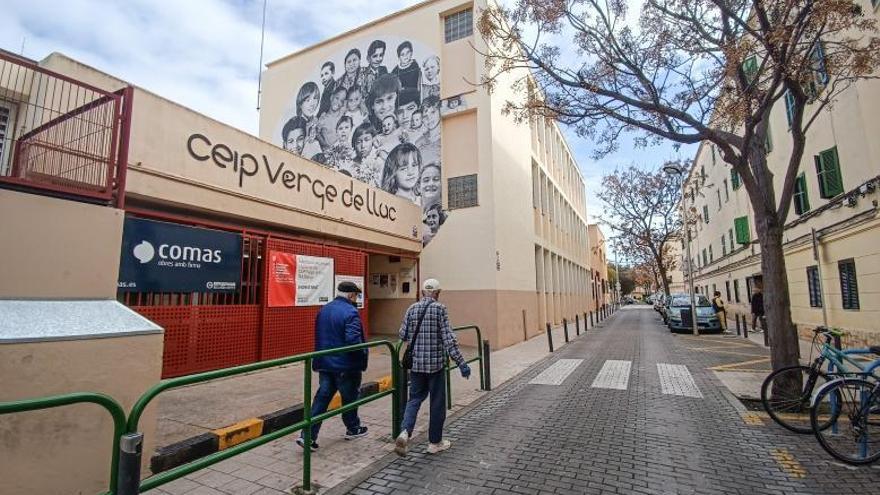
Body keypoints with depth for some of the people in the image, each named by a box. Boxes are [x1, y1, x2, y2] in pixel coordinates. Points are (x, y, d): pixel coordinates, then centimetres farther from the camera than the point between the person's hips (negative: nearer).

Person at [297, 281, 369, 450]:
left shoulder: (324, 310, 8)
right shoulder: (350, 312, -19)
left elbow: (318, 336, 15)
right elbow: (353, 339, -27)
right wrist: (363, 354, -11)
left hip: (325, 364, 6)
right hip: (346, 366, -6)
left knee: (322, 397, 10)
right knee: (350, 397, 13)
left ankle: (308, 435, 4)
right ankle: (353, 429, 32)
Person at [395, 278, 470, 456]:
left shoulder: (412, 309, 3)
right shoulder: (439, 308, -10)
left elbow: (403, 335, 7)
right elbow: (448, 338, -16)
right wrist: (461, 363, -14)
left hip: (416, 363, 4)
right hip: (435, 363, -4)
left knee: (415, 398, 16)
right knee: (437, 403, 10)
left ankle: (405, 432, -5)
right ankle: (435, 442, 21)